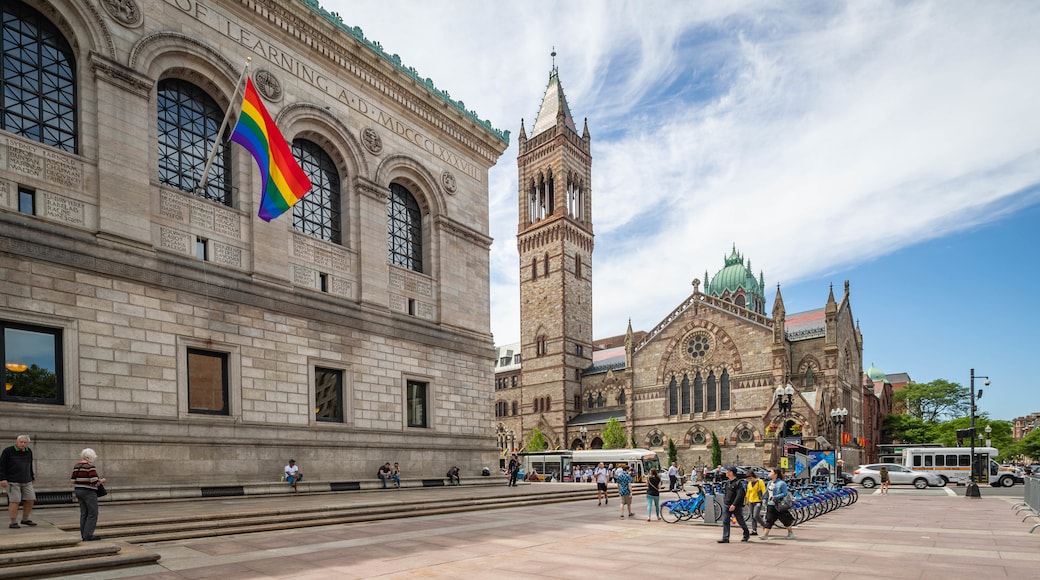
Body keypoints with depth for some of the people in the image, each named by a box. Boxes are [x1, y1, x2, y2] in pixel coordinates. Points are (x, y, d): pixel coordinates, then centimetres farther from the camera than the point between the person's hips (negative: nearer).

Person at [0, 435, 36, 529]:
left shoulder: (29, 451, 12)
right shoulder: (8, 451, -4)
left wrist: (32, 477, 24)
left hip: (26, 482, 5)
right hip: (12, 482, -5)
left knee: (30, 500, 3)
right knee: (14, 501, -8)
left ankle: (25, 519, 17)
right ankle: (13, 522, 1)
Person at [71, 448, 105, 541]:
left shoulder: (76, 466, 8)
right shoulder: (90, 466, -16)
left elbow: (73, 481, 10)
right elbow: (95, 482, -20)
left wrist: (75, 493, 20)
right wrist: (101, 480, -1)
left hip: (79, 491, 8)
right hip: (89, 492, -8)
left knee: (84, 514, 12)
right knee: (92, 514, -2)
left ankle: (84, 535, 14)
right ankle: (88, 535, -5)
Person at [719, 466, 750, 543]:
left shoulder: (738, 483, -13)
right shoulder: (727, 482, 10)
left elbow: (739, 495, -20)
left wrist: (734, 505, -26)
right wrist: (724, 503, 18)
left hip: (736, 506, -6)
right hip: (726, 505, 6)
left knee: (740, 521, 9)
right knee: (725, 521, -4)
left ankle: (746, 535, 31)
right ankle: (725, 538, -5)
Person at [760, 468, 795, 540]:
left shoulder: (781, 483, -14)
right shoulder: (770, 482, 11)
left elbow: (785, 493, -17)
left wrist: (775, 497, -23)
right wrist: (766, 502, 17)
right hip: (770, 504, 7)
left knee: (785, 519, 8)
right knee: (769, 520, 3)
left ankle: (791, 532, 27)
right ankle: (765, 534, 2)